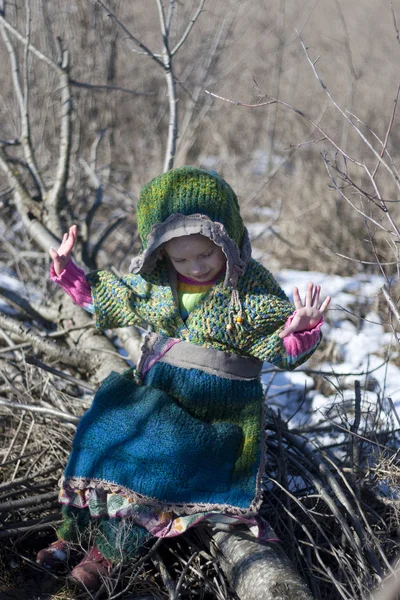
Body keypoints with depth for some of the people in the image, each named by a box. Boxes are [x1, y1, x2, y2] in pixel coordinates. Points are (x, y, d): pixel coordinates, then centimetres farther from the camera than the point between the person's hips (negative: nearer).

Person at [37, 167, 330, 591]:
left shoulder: (253, 289, -9)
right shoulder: (152, 283, 3)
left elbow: (284, 350, -8)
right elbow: (103, 299, 20)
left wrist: (301, 329, -29)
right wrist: (68, 273, 8)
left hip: (216, 410, -5)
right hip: (153, 395, 5)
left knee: (163, 452, -26)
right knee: (103, 433, -14)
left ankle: (114, 548, -15)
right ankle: (74, 531, -2)